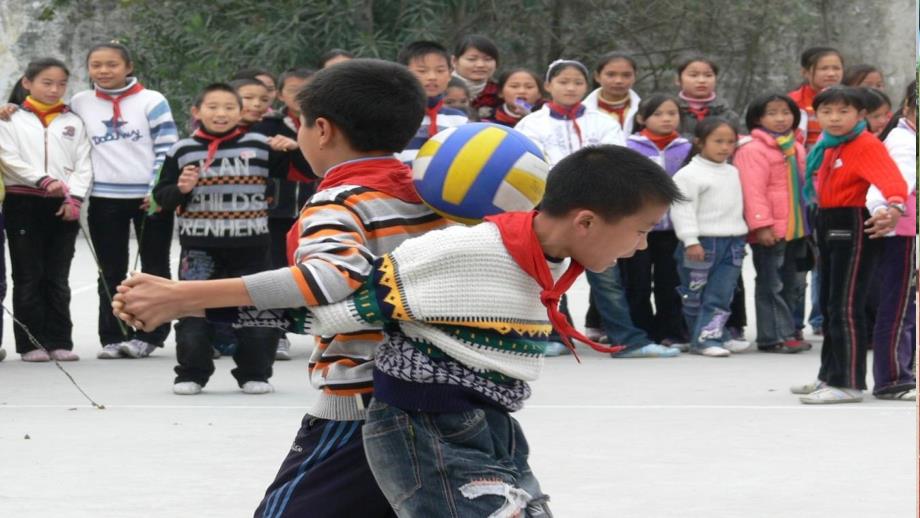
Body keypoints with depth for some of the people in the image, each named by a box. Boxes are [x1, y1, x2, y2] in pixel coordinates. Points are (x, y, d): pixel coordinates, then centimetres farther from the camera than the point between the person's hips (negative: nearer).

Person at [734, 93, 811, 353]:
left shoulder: (796, 148, 16)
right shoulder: (753, 151, -13)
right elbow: (753, 191, -19)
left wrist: (807, 223, 22)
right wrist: (761, 225, -25)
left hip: (796, 230, 9)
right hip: (770, 232, -9)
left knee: (793, 284, 14)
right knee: (771, 285, -4)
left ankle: (788, 331, 24)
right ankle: (775, 336, -1)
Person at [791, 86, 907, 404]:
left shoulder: (867, 146, -16)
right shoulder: (828, 147, 13)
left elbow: (891, 180, -30)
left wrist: (894, 206, -50)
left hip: (853, 228, -10)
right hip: (829, 228, 10)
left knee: (845, 307, -9)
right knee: (829, 305, 19)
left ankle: (848, 384, -6)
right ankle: (830, 376, 31)